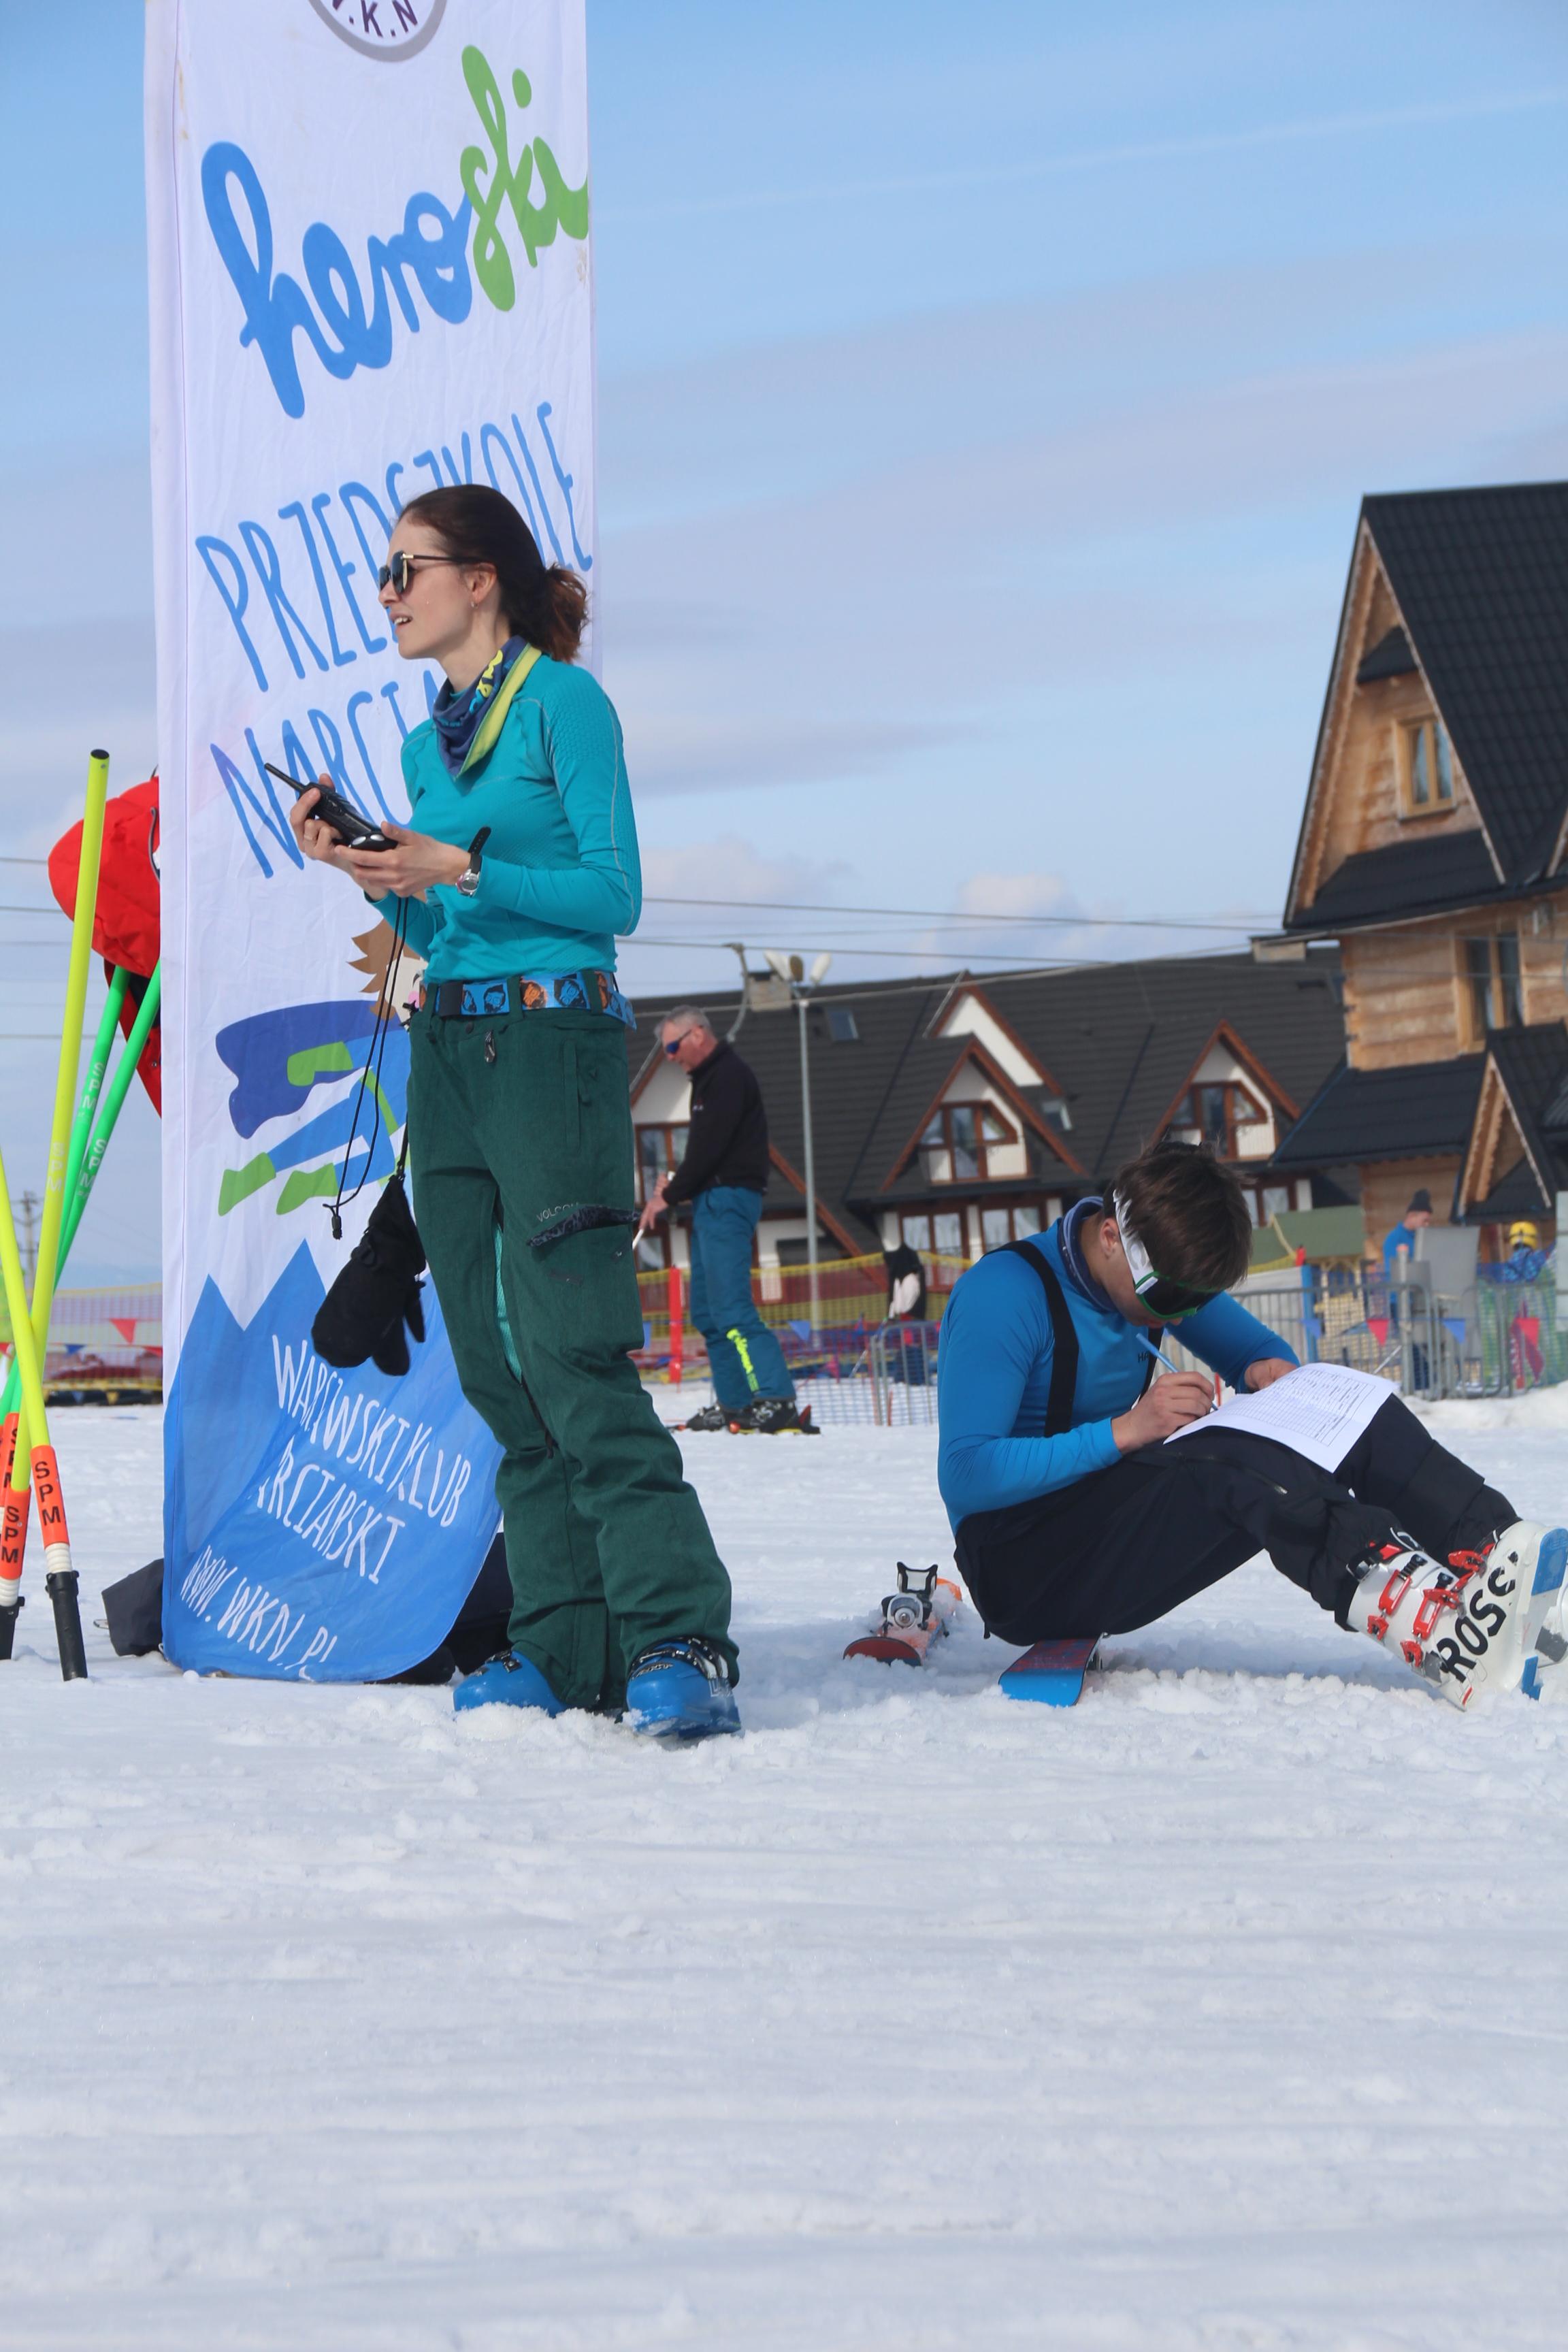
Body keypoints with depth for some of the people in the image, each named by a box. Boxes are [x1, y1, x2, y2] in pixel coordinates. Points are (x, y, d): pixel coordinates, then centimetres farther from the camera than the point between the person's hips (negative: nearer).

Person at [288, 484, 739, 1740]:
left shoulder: (564, 699, -5)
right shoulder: (429, 743, 17)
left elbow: (614, 892, -11)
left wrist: (466, 868, -17)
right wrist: (378, 876, 1)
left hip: (554, 1035, -8)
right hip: (447, 1047, 8)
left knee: (573, 1352, -15)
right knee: (496, 1364, 4)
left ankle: (681, 1641, -14)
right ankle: (565, 1641, 6)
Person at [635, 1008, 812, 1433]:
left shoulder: (729, 1076, -12)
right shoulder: (711, 1078, 20)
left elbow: (709, 1147, -18)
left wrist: (669, 1196, -11)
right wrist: (676, 1184, 5)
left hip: (728, 1200, -11)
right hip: (712, 1201, 11)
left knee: (731, 1307, -17)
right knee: (707, 1310, 10)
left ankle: (777, 1400, -22)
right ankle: (735, 1402, 12)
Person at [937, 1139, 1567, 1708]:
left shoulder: (1165, 1272, 7)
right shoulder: (1005, 1294, -18)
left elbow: (1261, 1350, 19)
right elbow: (966, 1477, -26)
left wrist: (1275, 1374, -6)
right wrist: (1125, 1431, -29)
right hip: (1020, 1573, -8)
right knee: (1230, 1468, -35)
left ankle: (1501, 1550, -32)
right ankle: (1432, 1624, -57)